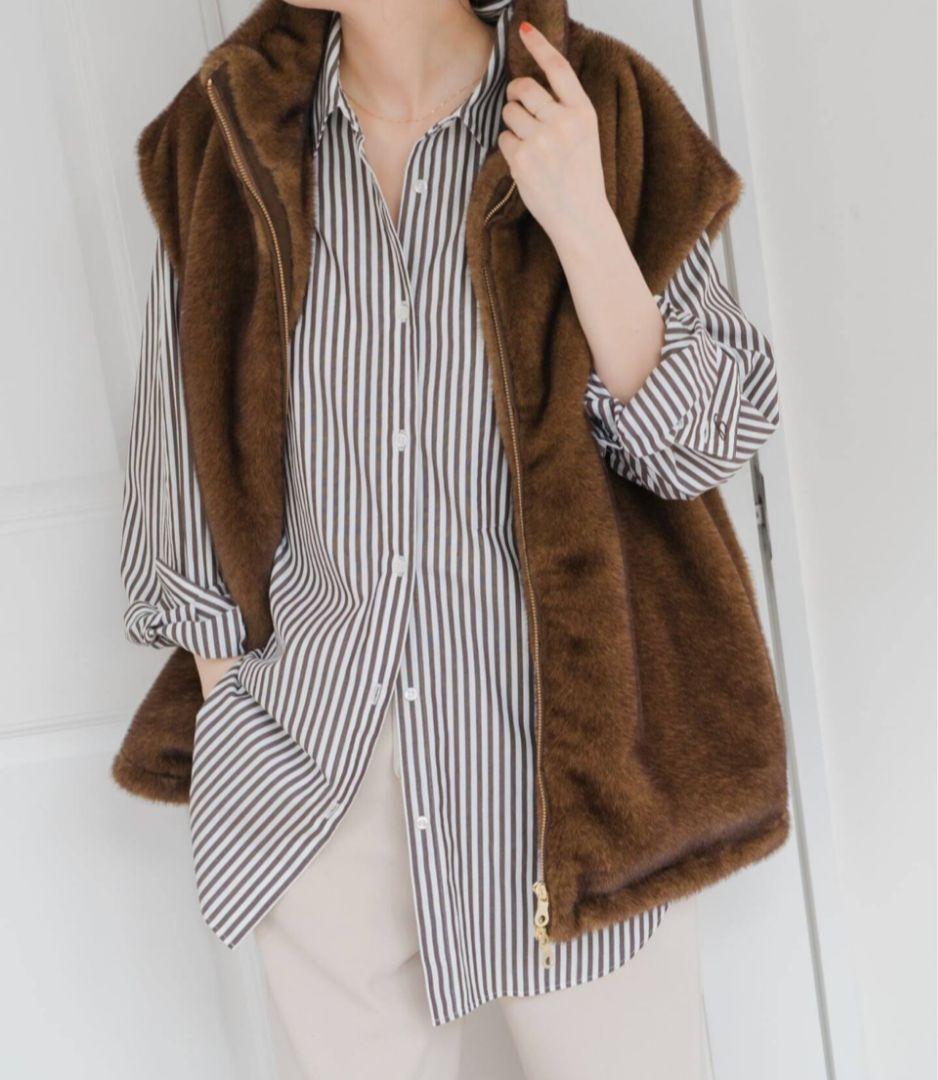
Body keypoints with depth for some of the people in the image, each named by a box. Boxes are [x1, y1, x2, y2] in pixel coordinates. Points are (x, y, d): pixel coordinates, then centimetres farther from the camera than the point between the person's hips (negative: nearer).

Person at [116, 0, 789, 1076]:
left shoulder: (604, 120, -5)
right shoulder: (227, 138, 1)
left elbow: (706, 441, -7)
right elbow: (185, 456, 6)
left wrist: (581, 222, -19)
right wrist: (223, 696, 6)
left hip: (562, 735, -1)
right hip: (316, 755, 2)